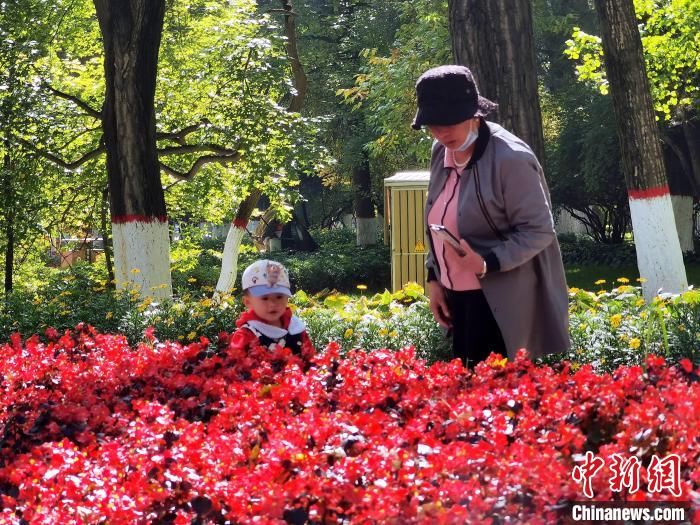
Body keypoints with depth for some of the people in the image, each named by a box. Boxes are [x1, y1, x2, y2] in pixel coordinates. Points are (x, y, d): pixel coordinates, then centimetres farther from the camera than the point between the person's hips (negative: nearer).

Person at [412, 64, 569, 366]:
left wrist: (486, 263, -26)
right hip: (457, 296, 7)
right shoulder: (442, 150, 5)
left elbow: (539, 231, -16)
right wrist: (434, 278, 11)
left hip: (500, 303, -7)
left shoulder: (511, 158, -19)